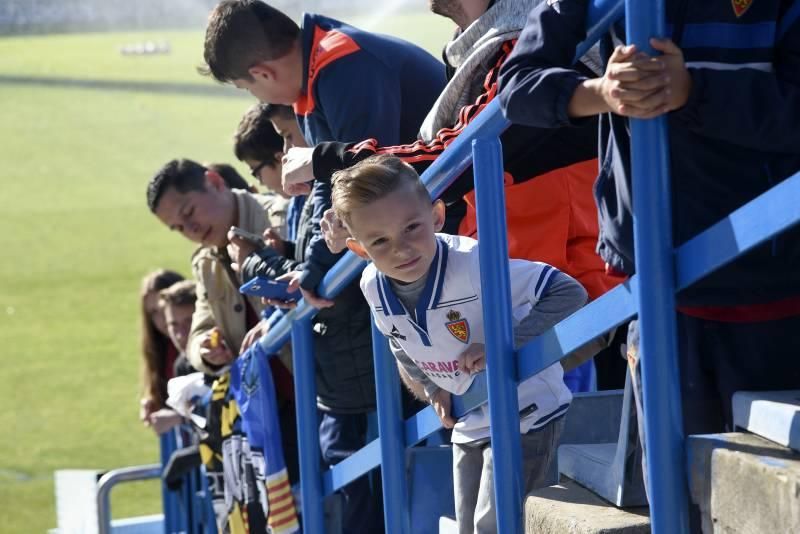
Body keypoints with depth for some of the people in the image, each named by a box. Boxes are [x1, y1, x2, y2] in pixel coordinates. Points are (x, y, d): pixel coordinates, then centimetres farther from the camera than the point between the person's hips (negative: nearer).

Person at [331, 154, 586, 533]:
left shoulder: (471, 264, -32)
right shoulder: (374, 288, -11)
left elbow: (570, 293, -32)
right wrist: (431, 390, 1)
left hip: (526, 414, -7)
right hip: (468, 425, 7)